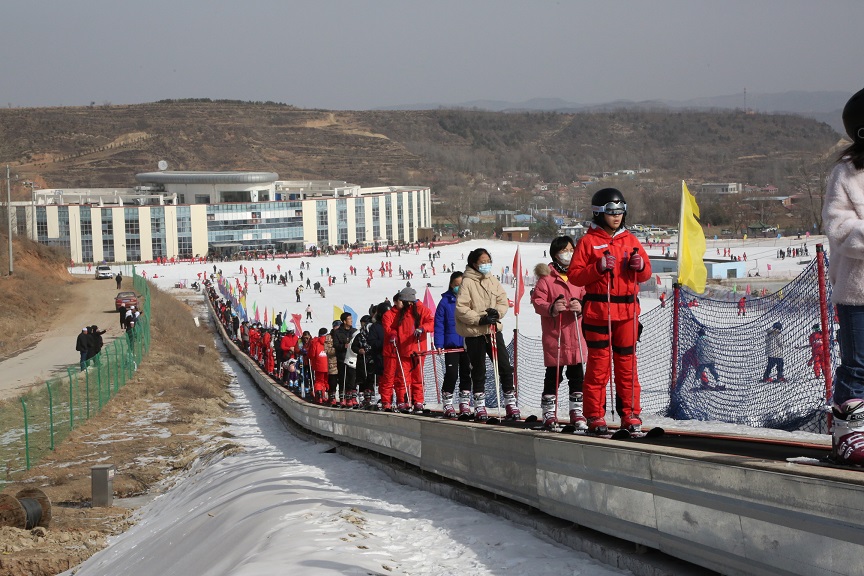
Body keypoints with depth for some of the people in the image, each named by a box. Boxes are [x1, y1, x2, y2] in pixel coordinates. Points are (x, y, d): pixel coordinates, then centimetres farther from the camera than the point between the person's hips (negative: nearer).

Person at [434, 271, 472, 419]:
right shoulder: (446, 301, -2)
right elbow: (439, 324, -2)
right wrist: (438, 344, -8)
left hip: (468, 344, 2)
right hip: (451, 344, -2)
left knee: (466, 374, 9)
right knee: (451, 373, -6)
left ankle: (465, 403, 18)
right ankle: (447, 404, 4)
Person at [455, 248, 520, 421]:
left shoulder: (493, 280, 8)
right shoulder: (467, 282, -9)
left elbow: (503, 301, 8)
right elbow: (461, 308, -14)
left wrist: (497, 311, -13)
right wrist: (480, 319, -19)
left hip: (494, 329, 5)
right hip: (474, 332, -4)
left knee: (505, 366, 2)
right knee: (479, 370, 5)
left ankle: (510, 402, 10)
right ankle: (479, 405, 15)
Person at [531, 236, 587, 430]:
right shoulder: (547, 276, -2)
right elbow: (537, 301, -6)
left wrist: (580, 307, -12)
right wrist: (552, 308, -24)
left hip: (575, 335, 4)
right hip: (554, 334, -4)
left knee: (577, 376, 8)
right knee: (553, 376, 1)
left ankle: (577, 413, 16)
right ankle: (549, 414, 9)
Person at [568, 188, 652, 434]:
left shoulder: (630, 239, 13)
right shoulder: (588, 241, 1)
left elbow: (646, 273, 15)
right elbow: (574, 275, -5)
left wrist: (640, 266, -7)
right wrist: (599, 268, -18)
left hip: (627, 311, 3)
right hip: (597, 310, -3)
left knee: (627, 363, 5)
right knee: (598, 364, -1)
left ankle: (630, 414, 10)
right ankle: (595, 416, 5)